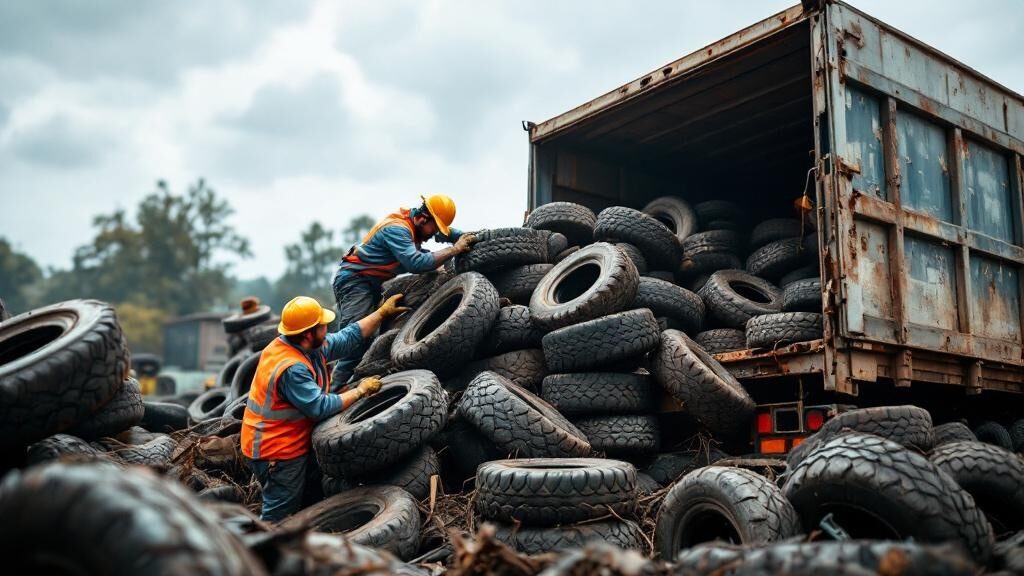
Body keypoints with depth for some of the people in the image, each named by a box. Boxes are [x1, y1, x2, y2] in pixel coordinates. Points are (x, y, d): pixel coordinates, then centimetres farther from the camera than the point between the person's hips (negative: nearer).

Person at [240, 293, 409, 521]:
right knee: (279, 514, -1)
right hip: (276, 451, -10)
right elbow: (320, 407, -27)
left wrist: (383, 312, 10)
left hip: (294, 443, 10)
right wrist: (360, 391, -17)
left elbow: (347, 338, 10)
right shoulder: (291, 368, -29)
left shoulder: (310, 347, 0)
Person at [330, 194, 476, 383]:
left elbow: (447, 232, 18)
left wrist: (467, 238, -2)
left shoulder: (416, 225, 4)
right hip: (354, 280, -10)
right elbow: (416, 264, -33)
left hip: (374, 282, 10)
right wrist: (455, 249, -27)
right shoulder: (396, 229, -23)